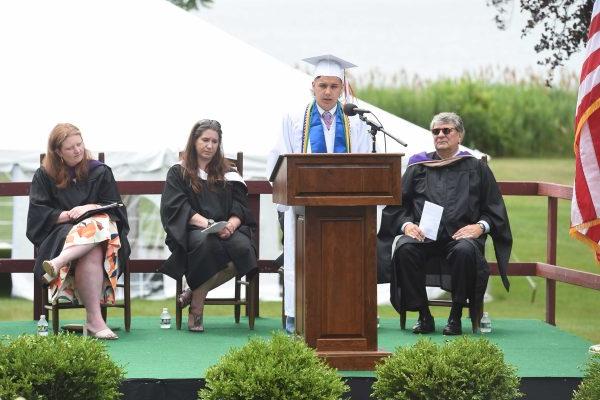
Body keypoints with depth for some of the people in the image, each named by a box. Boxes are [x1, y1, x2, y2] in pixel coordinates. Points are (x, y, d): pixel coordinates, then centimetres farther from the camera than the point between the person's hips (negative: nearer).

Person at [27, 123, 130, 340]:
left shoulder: (100, 172, 16)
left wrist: (89, 208, -9)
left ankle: (58, 263, -53)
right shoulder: (44, 176, 12)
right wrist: (67, 215, -13)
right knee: (92, 253, -38)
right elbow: (38, 214, 2)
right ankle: (94, 320, -48)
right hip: (59, 235, -2)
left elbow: (115, 208, 10)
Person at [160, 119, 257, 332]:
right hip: (191, 232, -3)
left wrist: (231, 225, -13)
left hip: (226, 230, 3)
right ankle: (196, 308, -29)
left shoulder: (228, 173, 23)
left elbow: (240, 208, 11)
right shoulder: (178, 173, 13)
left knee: (243, 247, -33)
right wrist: (207, 224, -19)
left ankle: (195, 292, -18)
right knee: (206, 242, -40)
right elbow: (177, 208, -2)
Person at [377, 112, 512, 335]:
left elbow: (494, 210, 13)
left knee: (465, 251, -37)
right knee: (404, 249, -32)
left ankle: (456, 316, -22)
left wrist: (480, 226, -8)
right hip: (422, 235, 2)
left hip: (460, 235, -2)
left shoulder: (476, 168, 17)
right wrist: (406, 224, -6)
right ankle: (423, 316, -21)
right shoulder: (418, 168, 21)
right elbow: (397, 206, 15)